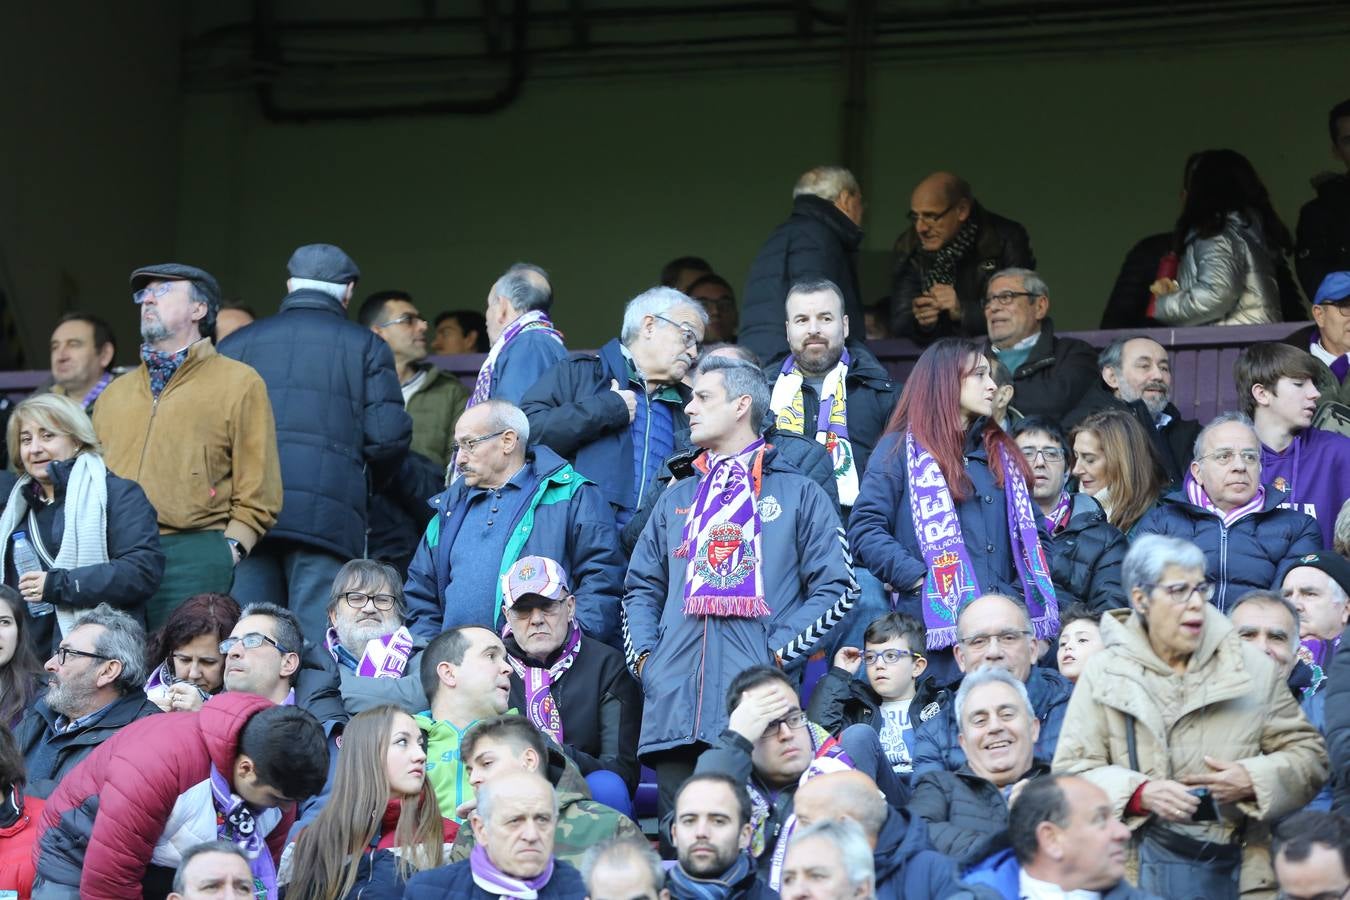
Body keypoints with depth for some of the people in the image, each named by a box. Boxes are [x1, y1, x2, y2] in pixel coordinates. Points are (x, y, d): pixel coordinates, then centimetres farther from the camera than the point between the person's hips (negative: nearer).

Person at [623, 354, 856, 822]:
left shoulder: (797, 495, 10)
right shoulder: (677, 498, 25)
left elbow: (836, 586, 3)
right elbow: (641, 587, 25)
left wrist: (780, 652, -8)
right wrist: (643, 656, 6)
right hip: (673, 705, 4)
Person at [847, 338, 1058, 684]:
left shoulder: (1001, 454, 22)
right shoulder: (900, 449, 5)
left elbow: (1032, 532, 22)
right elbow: (865, 529, -4)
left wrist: (1023, 590, 4)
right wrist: (918, 577, -15)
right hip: (935, 623, -5)